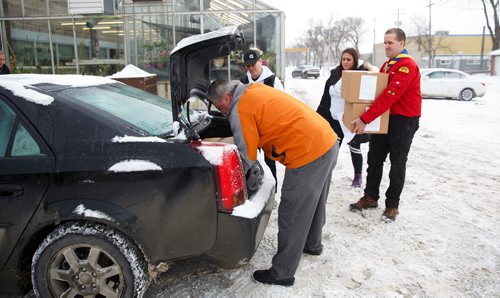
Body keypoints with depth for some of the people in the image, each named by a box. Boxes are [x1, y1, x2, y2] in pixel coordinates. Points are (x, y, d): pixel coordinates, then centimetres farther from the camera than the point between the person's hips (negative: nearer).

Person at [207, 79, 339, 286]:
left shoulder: (240, 110, -11)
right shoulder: (254, 90, 16)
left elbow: (246, 157, -5)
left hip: (308, 154, -10)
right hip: (327, 140, 10)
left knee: (291, 215, 2)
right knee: (314, 203, 27)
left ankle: (282, 274, 16)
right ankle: (312, 244, 49)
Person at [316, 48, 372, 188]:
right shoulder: (334, 75, 5)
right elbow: (325, 98, 7)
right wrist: (319, 116, 6)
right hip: (335, 120, 4)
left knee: (354, 148, 9)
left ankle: (358, 175, 26)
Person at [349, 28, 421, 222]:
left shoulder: (407, 66, -17)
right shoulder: (386, 65, 13)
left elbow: (389, 96, -27)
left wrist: (365, 119, -31)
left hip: (404, 120, -8)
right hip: (385, 118, 8)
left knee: (397, 163, 2)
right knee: (374, 158, 9)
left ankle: (392, 205, 14)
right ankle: (370, 197, 21)